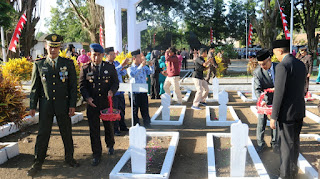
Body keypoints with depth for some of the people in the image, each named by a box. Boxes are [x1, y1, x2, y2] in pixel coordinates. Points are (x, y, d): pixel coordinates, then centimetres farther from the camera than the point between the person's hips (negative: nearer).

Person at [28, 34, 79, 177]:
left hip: (63, 104, 0)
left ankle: (69, 158, 28)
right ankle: (38, 163, 19)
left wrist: (72, 105, -5)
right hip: (45, 105, 0)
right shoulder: (38, 64, 3)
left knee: (67, 133, 10)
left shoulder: (68, 63, 1)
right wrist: (32, 106, 2)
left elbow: (73, 86, 1)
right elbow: (35, 87, 6)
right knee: (42, 134, 6)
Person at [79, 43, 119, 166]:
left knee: (109, 126, 16)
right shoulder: (85, 69, 1)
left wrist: (112, 91, -16)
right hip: (92, 104, -1)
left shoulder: (110, 68, 2)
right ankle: (96, 155, 13)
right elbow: (82, 86, 2)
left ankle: (110, 145, 43)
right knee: (94, 130, 2)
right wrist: (87, 97, -15)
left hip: (107, 102, 1)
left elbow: (115, 83, 6)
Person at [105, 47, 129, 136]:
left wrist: (123, 68, -14)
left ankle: (122, 126, 29)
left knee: (122, 109, 15)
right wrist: (122, 65, -29)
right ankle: (115, 129, 12)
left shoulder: (116, 63, 11)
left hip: (120, 91, 7)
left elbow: (124, 73, 7)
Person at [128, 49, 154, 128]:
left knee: (145, 109, 8)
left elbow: (151, 72, 3)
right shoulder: (130, 68, -4)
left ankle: (147, 124, 19)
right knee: (135, 110, 6)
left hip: (143, 92, 3)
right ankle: (136, 125, 17)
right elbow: (133, 75, -24)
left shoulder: (144, 67, 9)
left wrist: (151, 66, -16)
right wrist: (141, 66, -28)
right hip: (135, 92, -3)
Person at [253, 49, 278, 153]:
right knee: (261, 122, 5)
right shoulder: (257, 72, -16)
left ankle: (274, 143, 29)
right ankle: (261, 143, 20)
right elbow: (257, 89, -21)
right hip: (264, 101, -2)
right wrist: (262, 100, -36)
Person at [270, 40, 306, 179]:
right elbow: (302, 89, 14)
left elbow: (279, 93, -20)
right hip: (299, 111, 9)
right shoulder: (301, 64, 9)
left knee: (286, 145, 1)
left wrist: (273, 117, -14)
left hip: (287, 113, -8)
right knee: (295, 142, 20)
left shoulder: (282, 66, -18)